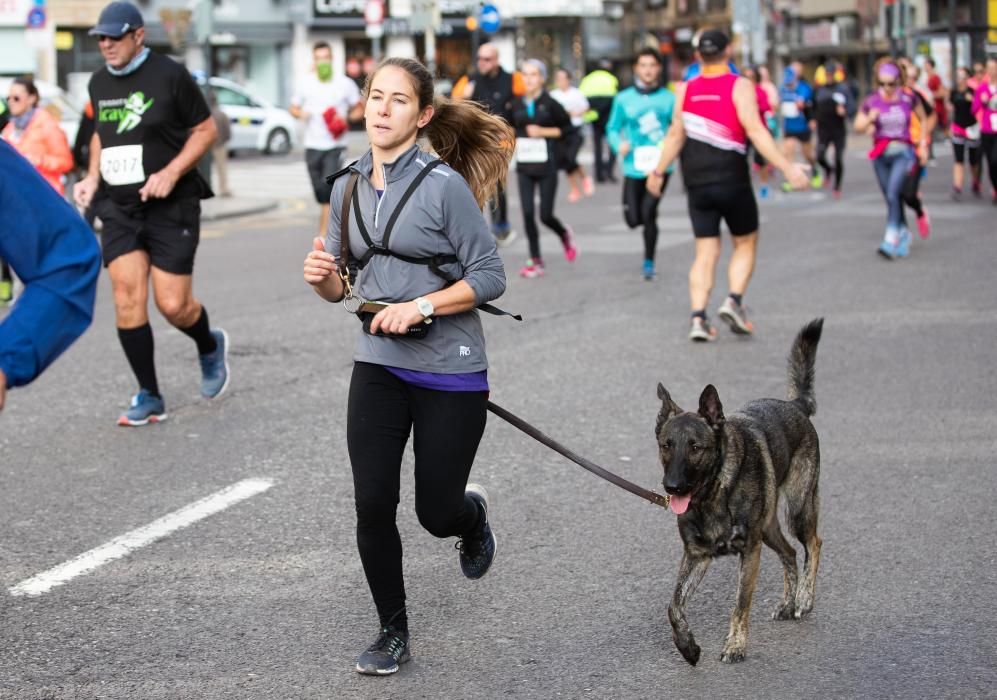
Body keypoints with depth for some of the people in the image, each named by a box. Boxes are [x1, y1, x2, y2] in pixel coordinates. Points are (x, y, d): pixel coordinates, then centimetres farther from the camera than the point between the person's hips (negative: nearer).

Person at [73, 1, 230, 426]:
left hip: (171, 204, -4)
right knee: (127, 297, -8)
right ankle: (149, 398, 2)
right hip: (119, 207, 5)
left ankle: (210, 347, 29)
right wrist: (93, 177, 8)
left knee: (173, 304, -6)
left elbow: (206, 129, -3)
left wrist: (171, 172, -15)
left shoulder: (170, 76, -8)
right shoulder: (99, 83, 9)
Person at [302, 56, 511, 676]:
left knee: (436, 513, 5)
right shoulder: (349, 186, 4)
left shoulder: (444, 185, -13)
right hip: (378, 368, 4)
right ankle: (393, 632, 15)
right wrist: (322, 276, -10)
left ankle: (474, 512, 43)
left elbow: (489, 277, -12)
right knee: (373, 506, -4)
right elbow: (342, 286, 12)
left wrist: (420, 307, -22)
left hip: (449, 372, -4)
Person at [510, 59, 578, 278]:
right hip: (524, 167, 3)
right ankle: (535, 261, 4)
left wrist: (543, 132, -12)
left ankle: (564, 235, 31)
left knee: (545, 215, -3)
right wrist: (514, 142, 2)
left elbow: (567, 127, -2)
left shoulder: (550, 103, -6)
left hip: (546, 165, -3)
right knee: (527, 214, -4)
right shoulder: (517, 104, 6)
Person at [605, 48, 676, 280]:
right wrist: (619, 144, -12)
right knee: (633, 219, 2)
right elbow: (612, 128, 8)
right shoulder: (624, 99, 2)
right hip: (634, 167, 2)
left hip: (660, 165, -1)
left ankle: (649, 263, 5)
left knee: (648, 212, -12)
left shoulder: (668, 98, 1)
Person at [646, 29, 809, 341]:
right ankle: (734, 301, -5)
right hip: (732, 181, -3)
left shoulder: (686, 90, 5)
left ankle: (698, 317, -6)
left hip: (697, 184, 3)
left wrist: (658, 172, 18)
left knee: (706, 252, 7)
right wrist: (787, 167, -20)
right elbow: (755, 131, -17)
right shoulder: (740, 86, -7)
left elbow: (676, 135, 5)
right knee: (745, 243, 14)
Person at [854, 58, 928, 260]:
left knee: (893, 193, -20)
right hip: (881, 154, 3)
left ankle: (891, 241, -25)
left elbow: (924, 118, 14)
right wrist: (869, 118, -17)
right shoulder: (871, 101, -1)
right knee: (890, 198, 8)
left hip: (902, 153, -3)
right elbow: (858, 126, 3)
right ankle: (904, 233, 29)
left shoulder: (908, 99, -3)